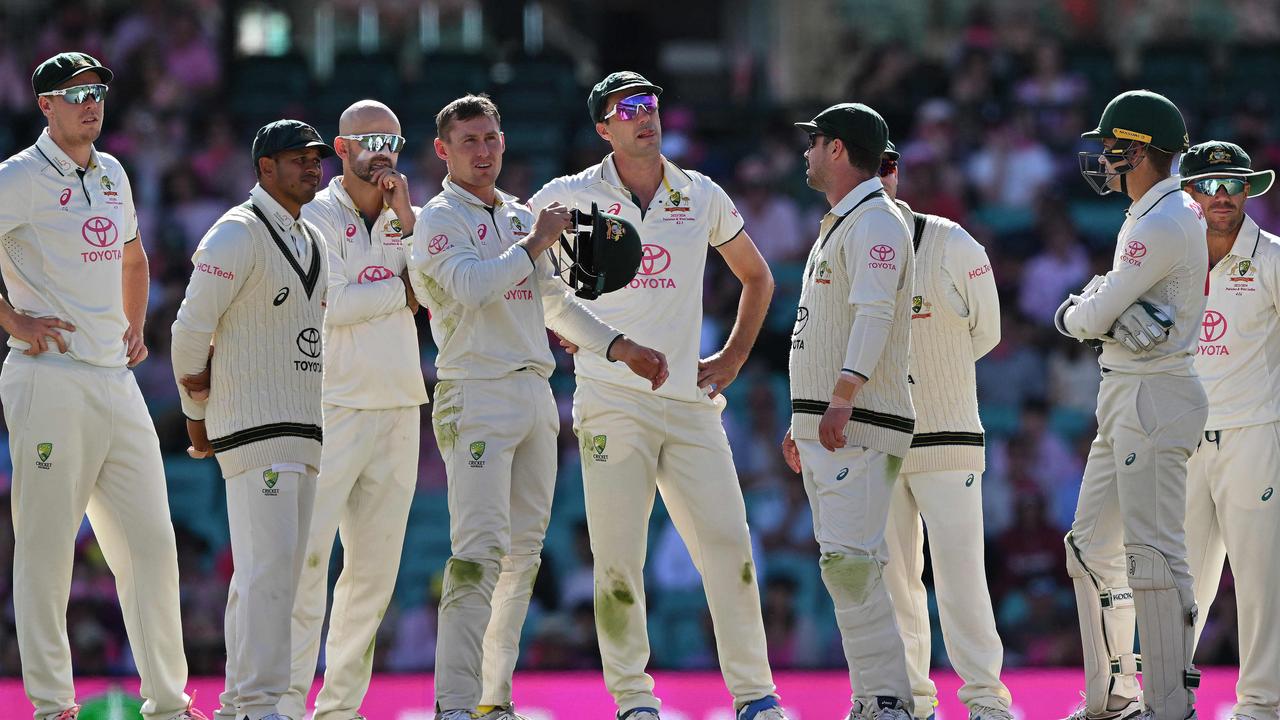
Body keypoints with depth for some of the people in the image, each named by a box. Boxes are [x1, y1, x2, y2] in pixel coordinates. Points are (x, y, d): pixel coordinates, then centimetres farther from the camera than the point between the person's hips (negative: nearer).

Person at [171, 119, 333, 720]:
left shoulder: (312, 242, 18)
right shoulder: (237, 234, -9)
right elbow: (192, 326, -8)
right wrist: (197, 415, -1)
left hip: (303, 429, 9)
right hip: (254, 426, -9)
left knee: (278, 572, 8)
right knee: (268, 566, -15)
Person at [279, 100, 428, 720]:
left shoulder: (402, 220, 15)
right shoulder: (316, 218, -4)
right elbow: (331, 304, -16)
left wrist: (407, 222, -4)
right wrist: (403, 291, -5)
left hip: (397, 408, 6)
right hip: (333, 407, -6)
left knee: (375, 567, 6)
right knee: (307, 556, -14)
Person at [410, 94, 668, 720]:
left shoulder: (520, 217, 20)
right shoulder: (440, 218, -3)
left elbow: (553, 303, 28)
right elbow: (471, 286, -20)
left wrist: (619, 347, 22)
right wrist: (535, 243, -11)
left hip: (535, 392, 8)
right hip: (476, 394, -8)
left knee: (523, 550, 7)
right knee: (480, 549, -17)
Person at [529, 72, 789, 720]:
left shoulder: (703, 198, 11)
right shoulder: (570, 198, 2)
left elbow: (757, 278, 26)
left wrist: (734, 356, 17)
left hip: (690, 400, 2)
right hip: (612, 403, -2)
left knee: (729, 548, -3)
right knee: (618, 559, -6)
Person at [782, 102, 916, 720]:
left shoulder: (875, 222, -10)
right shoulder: (835, 227, 23)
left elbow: (873, 315, -24)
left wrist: (843, 400, -34)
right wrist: (801, 423, 26)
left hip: (859, 423, -11)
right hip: (823, 423, 11)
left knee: (850, 563, -18)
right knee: (847, 567, 8)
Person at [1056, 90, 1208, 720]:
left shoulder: (1162, 226, -17)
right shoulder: (1164, 213, 16)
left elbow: (1093, 315, -14)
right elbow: (1106, 291, 14)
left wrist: (1077, 315, 8)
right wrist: (1091, 309, -8)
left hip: (1154, 397, -11)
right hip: (1122, 400, 11)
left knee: (1152, 551, -13)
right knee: (1093, 547, 14)